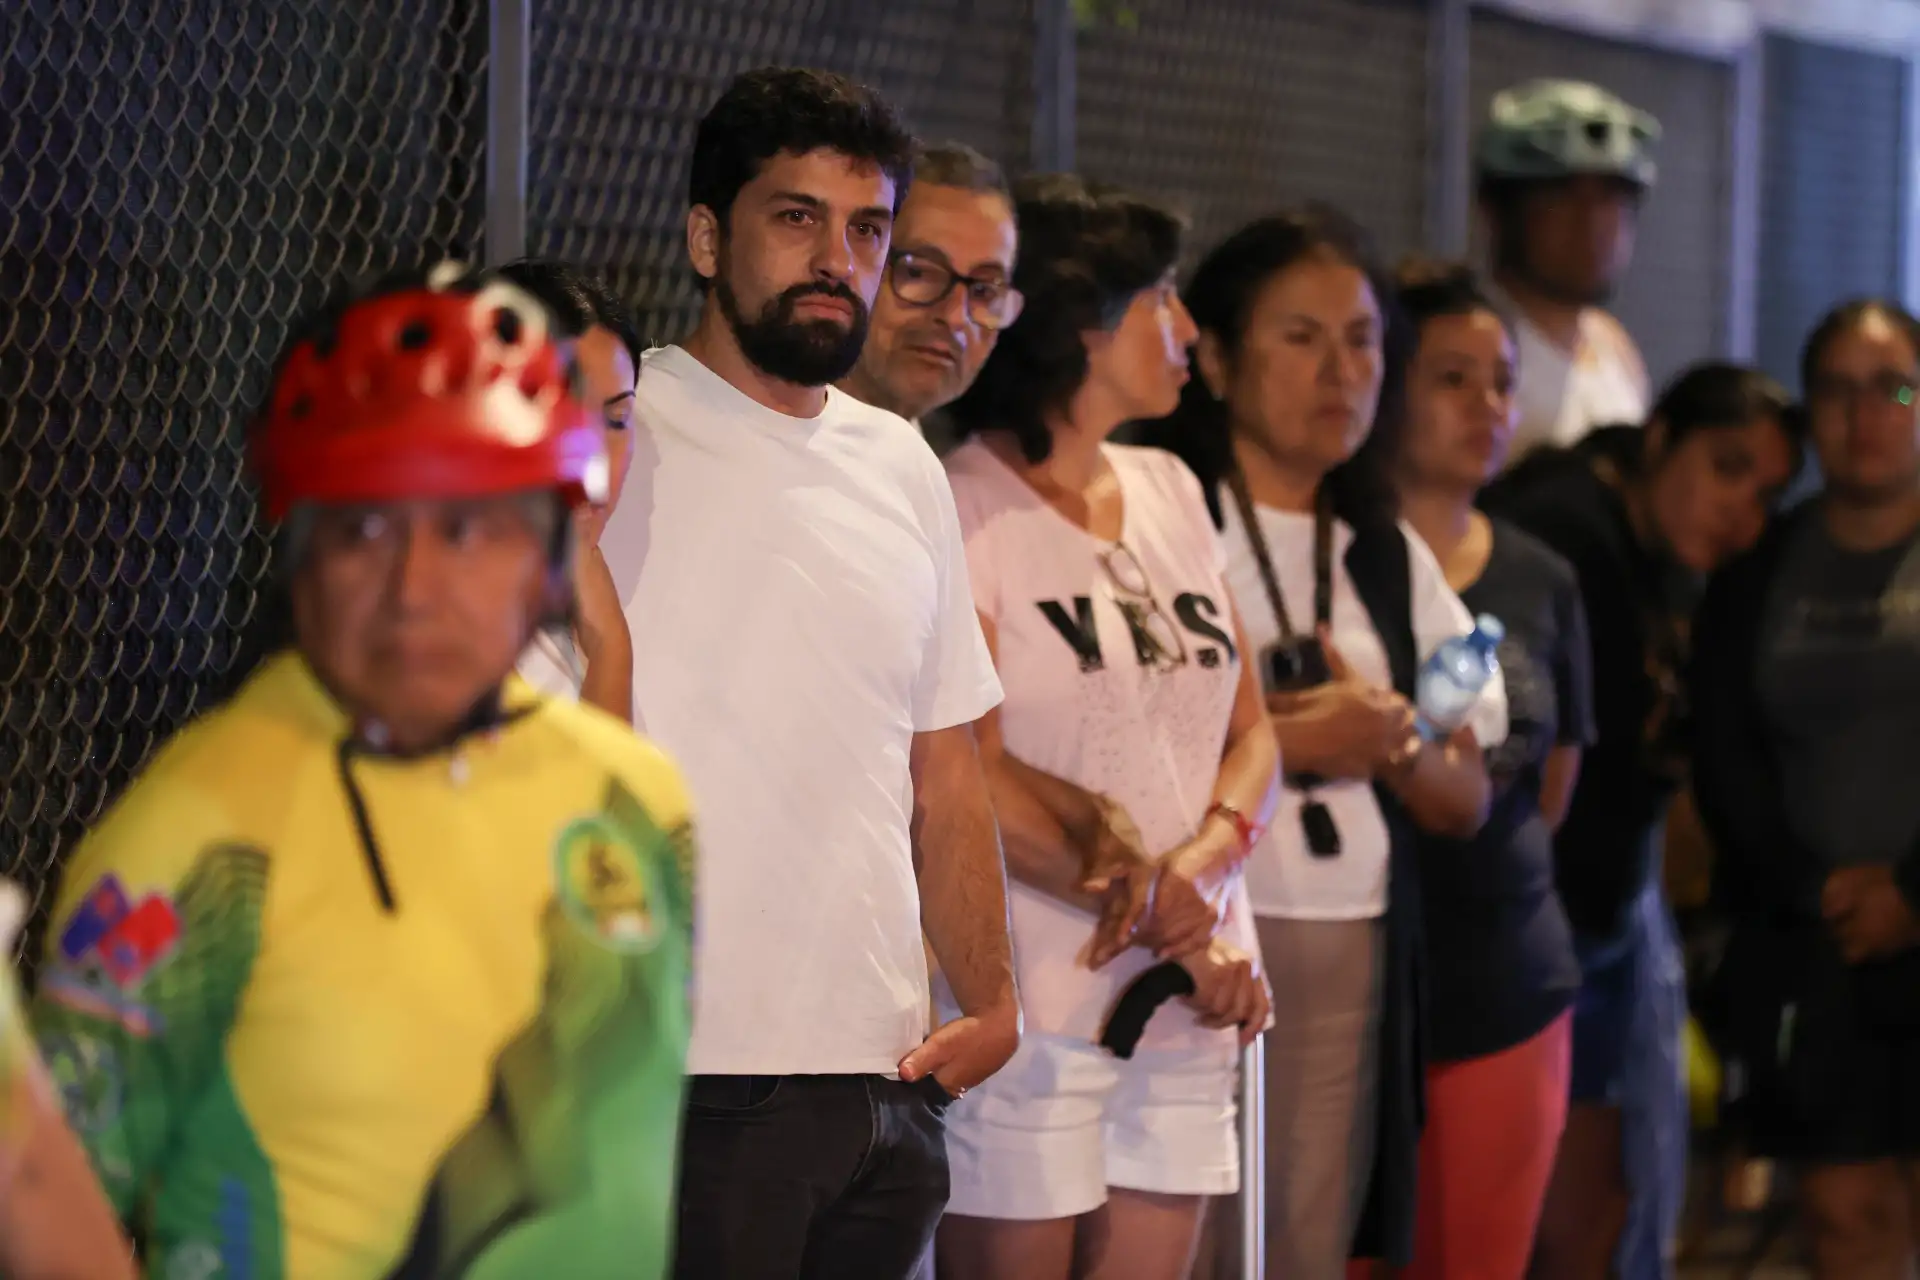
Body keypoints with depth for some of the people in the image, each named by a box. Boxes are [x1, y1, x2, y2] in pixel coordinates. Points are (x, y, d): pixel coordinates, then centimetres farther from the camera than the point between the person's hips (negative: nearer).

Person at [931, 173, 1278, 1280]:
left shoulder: (1171, 493, 15)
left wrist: (1198, 868, -9)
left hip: (1190, 1016, 6)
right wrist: (1184, 936, -12)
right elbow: (971, 780, -15)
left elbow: (1251, 735, 13)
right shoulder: (961, 506, -7)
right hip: (1028, 1007, -6)